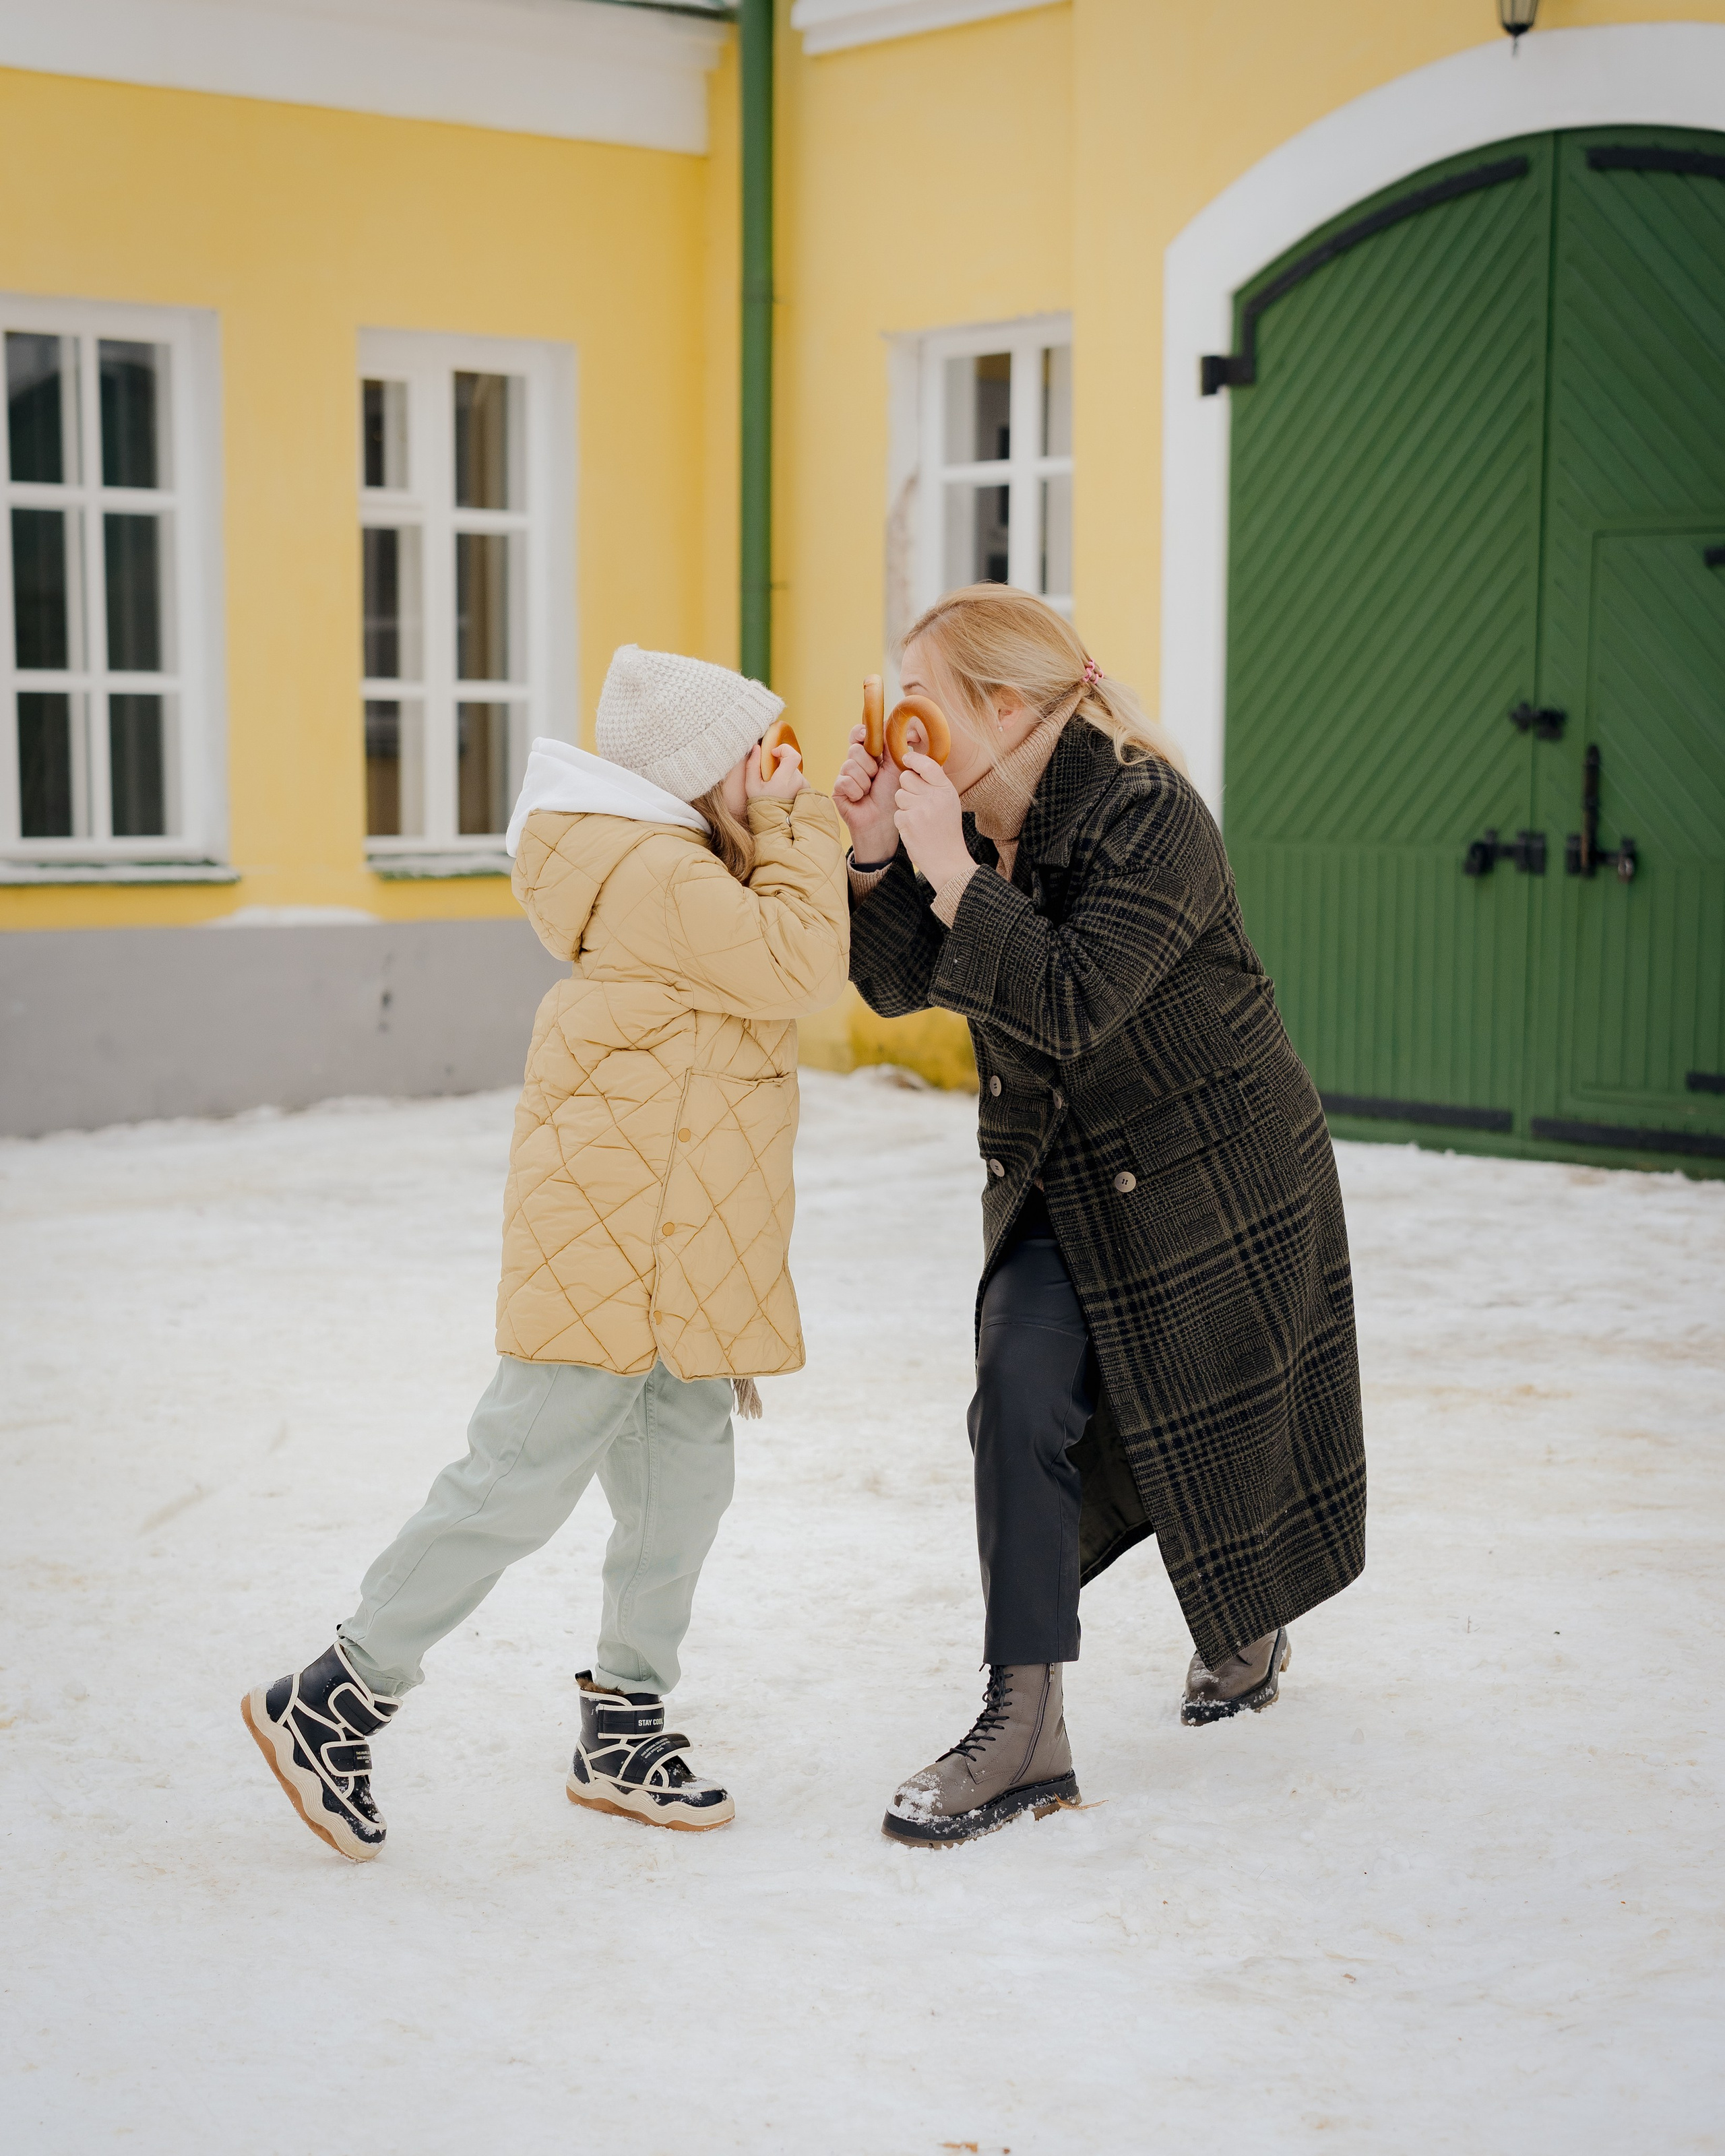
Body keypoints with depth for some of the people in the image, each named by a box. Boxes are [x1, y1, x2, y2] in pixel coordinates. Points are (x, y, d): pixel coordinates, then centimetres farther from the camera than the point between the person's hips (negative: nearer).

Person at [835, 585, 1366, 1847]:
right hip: (1060, 1179, 6)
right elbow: (901, 988, -2)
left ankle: (1256, 1623, 43)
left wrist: (952, 875, -34)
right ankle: (1025, 1727, -9)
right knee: (1024, 1384, -14)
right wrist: (873, 853, -16)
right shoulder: (974, 820, -2)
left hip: (1215, 1176, -6)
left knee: (1230, 1429, 10)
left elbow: (1070, 1006, -34)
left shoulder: (1149, 819, -24)